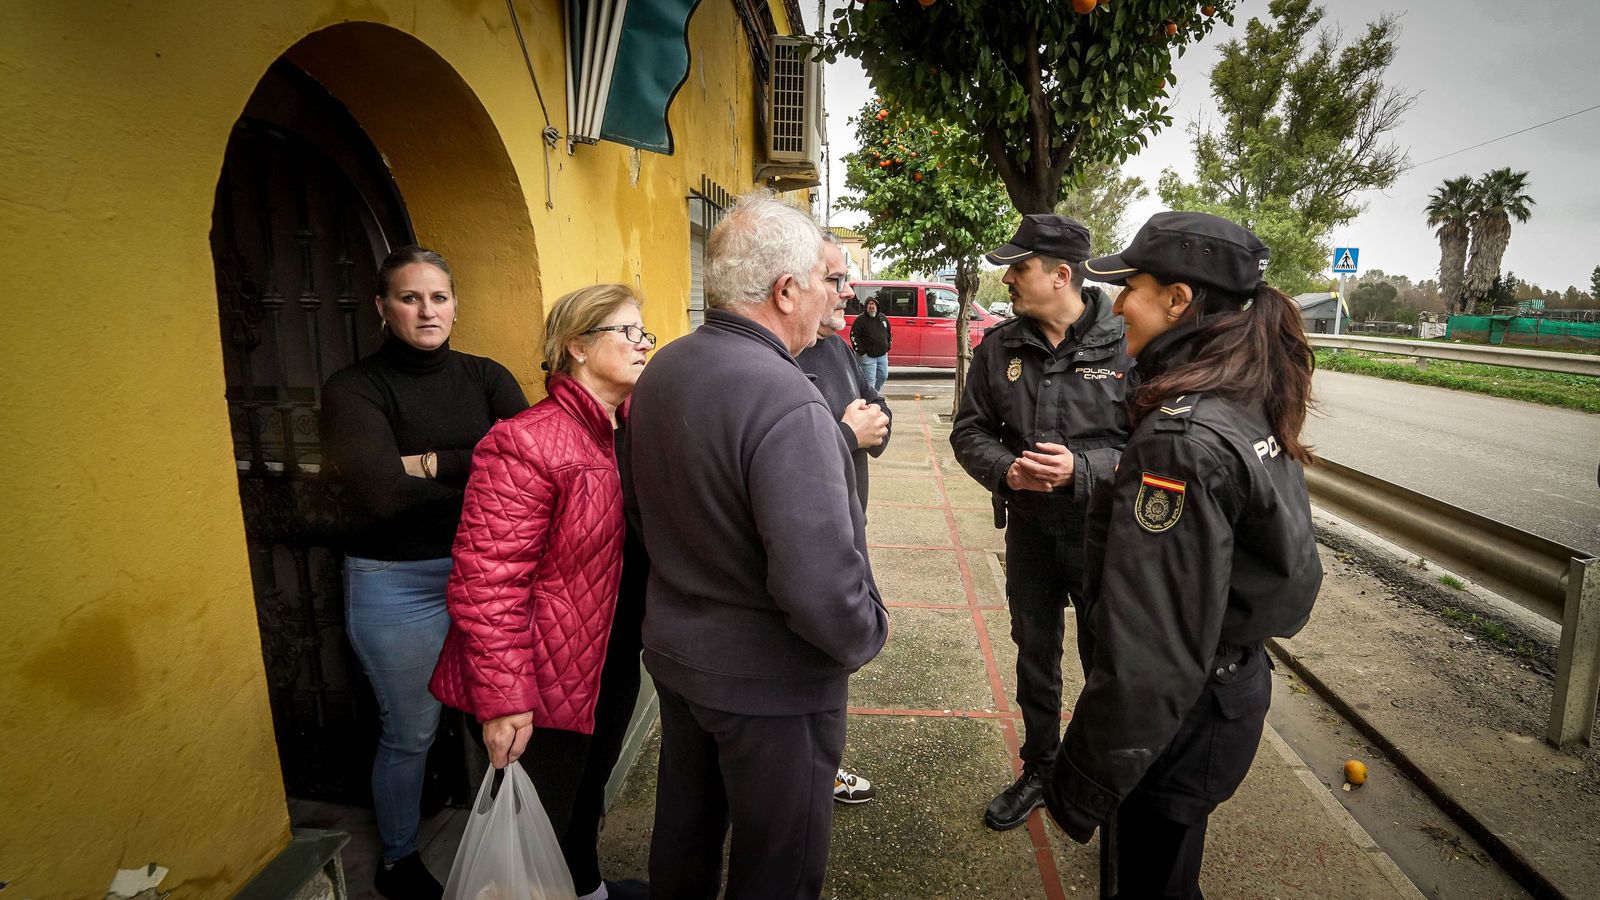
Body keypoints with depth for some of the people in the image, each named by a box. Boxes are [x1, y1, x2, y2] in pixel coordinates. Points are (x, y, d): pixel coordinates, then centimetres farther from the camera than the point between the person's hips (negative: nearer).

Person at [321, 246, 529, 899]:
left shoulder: (485, 378, 3)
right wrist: (483, 476, -15)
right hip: (398, 583, -3)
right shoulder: (354, 388, -7)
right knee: (411, 733, 12)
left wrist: (433, 464, -17)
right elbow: (382, 493, -23)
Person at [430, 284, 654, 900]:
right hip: (547, 687, -7)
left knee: (589, 794, 29)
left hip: (615, 670, 8)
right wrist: (502, 698, -24)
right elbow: (486, 582, -24)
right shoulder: (527, 443, -22)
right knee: (543, 828, 12)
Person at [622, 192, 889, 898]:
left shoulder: (660, 372, -1)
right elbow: (818, 582, -35)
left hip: (675, 653, 8)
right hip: (771, 682, -8)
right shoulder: (784, 402, -29)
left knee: (684, 829, 28)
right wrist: (866, 635, -14)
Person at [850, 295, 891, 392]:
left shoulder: (883, 318, 10)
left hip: (882, 355, 7)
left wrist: (888, 347, 14)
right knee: (869, 381, -7)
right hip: (868, 357, -7)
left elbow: (889, 333, 23)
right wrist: (861, 352, -17)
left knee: (883, 376, 16)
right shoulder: (860, 320, -10)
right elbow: (853, 336, -14)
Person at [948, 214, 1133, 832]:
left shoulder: (1127, 344, -13)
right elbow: (969, 429, 3)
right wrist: (1005, 470, -17)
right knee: (1035, 653, 19)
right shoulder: (999, 348, -1)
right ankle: (1039, 768, 41)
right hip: (1029, 529, 4)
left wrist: (1083, 469, -26)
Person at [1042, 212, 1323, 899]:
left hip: (1179, 717, -9)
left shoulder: (1183, 437, -28)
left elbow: (1149, 641, -28)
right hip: (1236, 683, 9)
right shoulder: (1253, 407, 1)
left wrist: (1084, 784, -20)